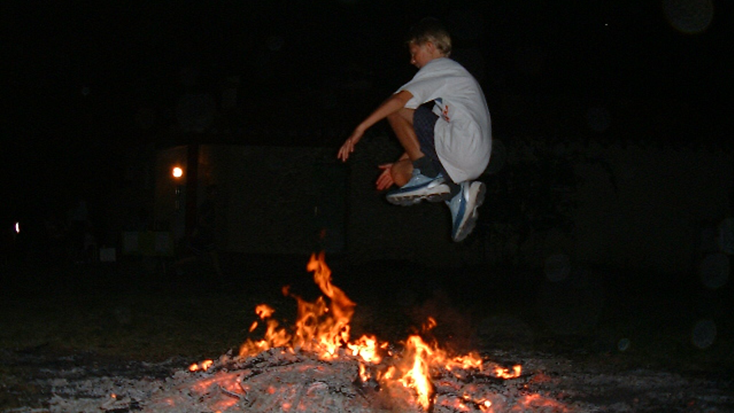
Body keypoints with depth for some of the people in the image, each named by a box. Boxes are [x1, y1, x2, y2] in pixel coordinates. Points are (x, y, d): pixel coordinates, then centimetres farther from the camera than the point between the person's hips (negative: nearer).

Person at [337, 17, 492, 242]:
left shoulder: (439, 66, 2)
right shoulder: (453, 74, 31)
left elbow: (400, 99, -14)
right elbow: (421, 138, 30)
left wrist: (360, 129, -11)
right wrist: (398, 165, 28)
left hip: (461, 145, -9)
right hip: (475, 162, 10)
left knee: (397, 111, -7)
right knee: (400, 174, 12)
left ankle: (427, 176, -11)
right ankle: (457, 193, -3)